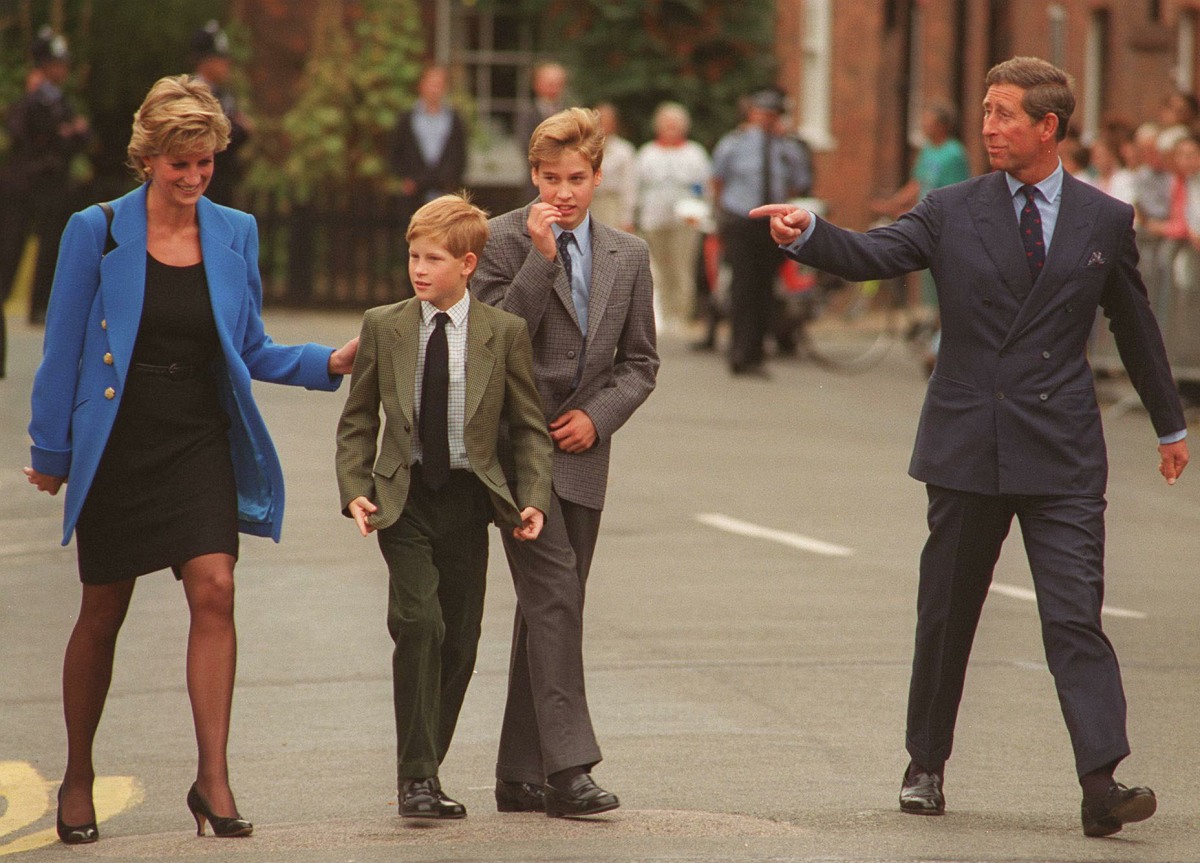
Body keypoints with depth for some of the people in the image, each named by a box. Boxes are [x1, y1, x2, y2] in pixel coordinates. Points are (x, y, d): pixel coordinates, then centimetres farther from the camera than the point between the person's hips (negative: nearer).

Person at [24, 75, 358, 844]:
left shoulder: (235, 234, 5)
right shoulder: (97, 232, -3)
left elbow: (252, 351, 12)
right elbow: (65, 350, 1)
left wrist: (329, 363, -4)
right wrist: (51, 452, 1)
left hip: (201, 442, 2)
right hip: (117, 447, -2)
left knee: (215, 590, -15)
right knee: (103, 611, 6)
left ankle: (213, 778, -14)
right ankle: (79, 779, 22)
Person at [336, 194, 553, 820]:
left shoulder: (505, 333, 1)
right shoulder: (383, 327, 3)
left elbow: (529, 426, 5)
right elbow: (357, 420, 9)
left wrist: (533, 499, -6)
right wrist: (354, 490, -4)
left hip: (469, 498, 1)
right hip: (403, 498, -1)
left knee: (459, 643, 3)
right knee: (419, 623, -17)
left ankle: (425, 772, 17)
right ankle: (417, 776, -14)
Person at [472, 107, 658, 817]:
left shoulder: (628, 256, 11)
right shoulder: (502, 240, -3)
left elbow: (640, 361, 14)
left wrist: (597, 416, -3)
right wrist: (541, 257, -17)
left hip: (581, 448, 5)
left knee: (551, 607, 7)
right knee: (555, 591, -18)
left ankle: (521, 776, 12)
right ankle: (568, 766, -22)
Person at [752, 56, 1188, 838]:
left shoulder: (1105, 221, 5)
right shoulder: (952, 213, 4)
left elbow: (1136, 326, 16)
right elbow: (869, 255, -8)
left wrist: (1171, 423, 25)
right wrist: (808, 233, -29)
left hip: (1061, 453, -1)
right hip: (967, 448, 1)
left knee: (1075, 616, -11)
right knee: (946, 616, 11)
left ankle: (1102, 781, -17)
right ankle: (926, 765, 25)